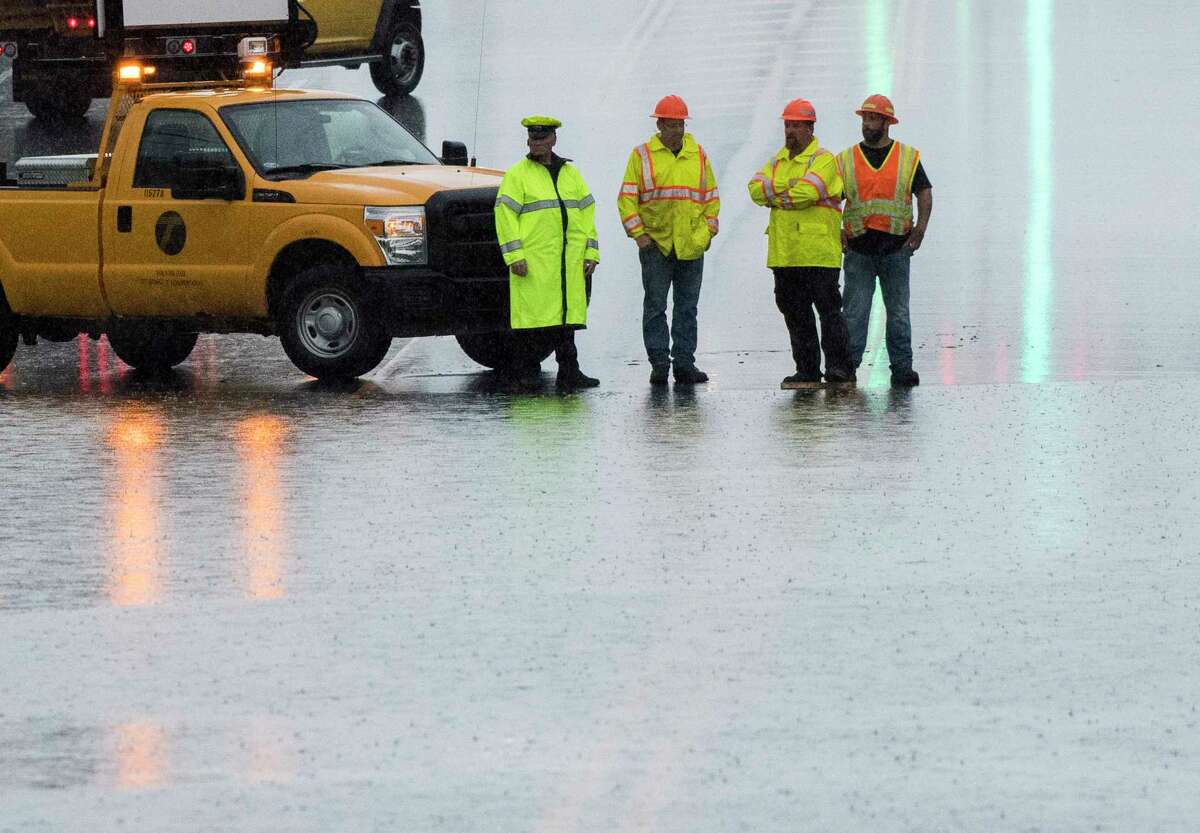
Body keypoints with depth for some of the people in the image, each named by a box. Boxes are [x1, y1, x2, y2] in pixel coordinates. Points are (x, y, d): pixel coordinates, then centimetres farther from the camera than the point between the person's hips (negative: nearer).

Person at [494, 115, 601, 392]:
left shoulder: (570, 174, 18)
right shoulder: (517, 175, 1)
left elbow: (586, 213, 18)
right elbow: (505, 215, -6)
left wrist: (591, 253, 9)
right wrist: (514, 255, -14)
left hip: (569, 262, 5)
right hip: (533, 260, -5)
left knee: (566, 315, 5)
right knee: (533, 313, -6)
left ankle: (568, 372, 8)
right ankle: (527, 369, 3)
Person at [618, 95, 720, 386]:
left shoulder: (699, 156, 11)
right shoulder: (642, 156, 3)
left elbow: (711, 198, 14)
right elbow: (627, 198, 1)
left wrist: (707, 231, 3)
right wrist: (638, 233, -7)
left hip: (691, 246, 2)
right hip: (655, 244, -2)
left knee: (687, 307, 5)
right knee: (655, 306, -2)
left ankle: (684, 363, 9)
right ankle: (659, 362, 1)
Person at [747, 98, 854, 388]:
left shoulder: (823, 160, -5)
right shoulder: (778, 161, 17)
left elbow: (806, 193, -19)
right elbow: (756, 188, 3)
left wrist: (774, 196, -5)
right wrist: (786, 186, -12)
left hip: (818, 252, -7)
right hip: (784, 253, 7)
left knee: (828, 309, -6)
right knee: (795, 311, 9)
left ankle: (839, 367, -3)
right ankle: (807, 370, 14)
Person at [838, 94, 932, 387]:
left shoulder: (908, 158, 7)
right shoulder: (846, 160, 8)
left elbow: (924, 193, 8)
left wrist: (920, 229, -6)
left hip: (896, 248, 0)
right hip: (858, 250, 0)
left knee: (899, 312, 4)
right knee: (855, 313, -3)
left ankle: (902, 368, 8)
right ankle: (846, 367, -1)